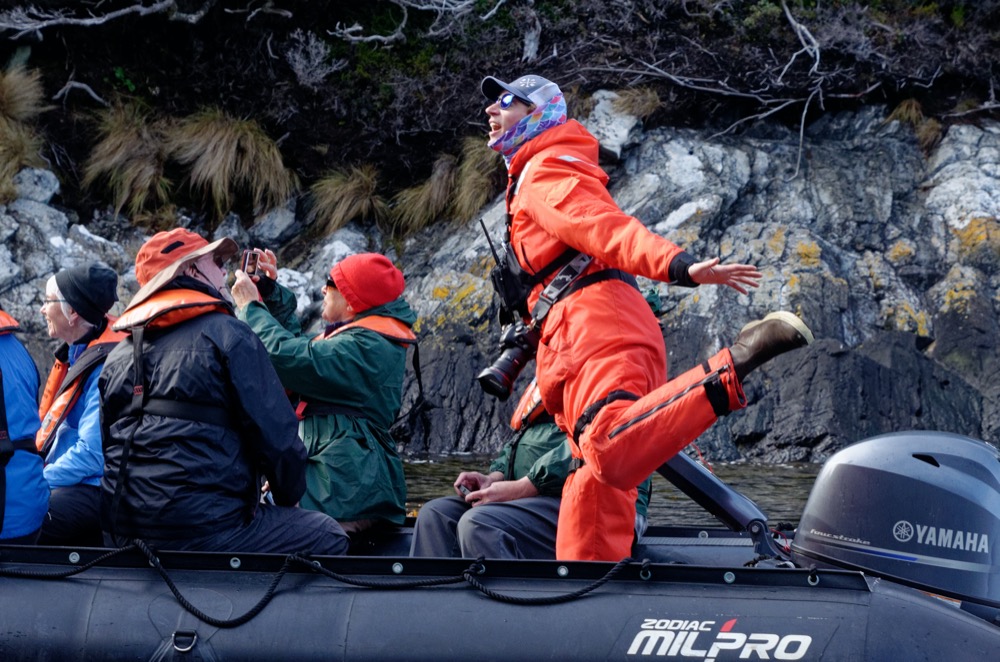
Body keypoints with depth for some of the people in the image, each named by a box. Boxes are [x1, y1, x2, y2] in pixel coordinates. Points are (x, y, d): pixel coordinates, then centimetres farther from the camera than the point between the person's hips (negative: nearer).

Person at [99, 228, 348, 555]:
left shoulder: (118, 355, 18)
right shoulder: (228, 334, -4)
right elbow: (276, 434, -7)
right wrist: (288, 500, 10)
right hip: (202, 525, -8)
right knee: (328, 537, 7)